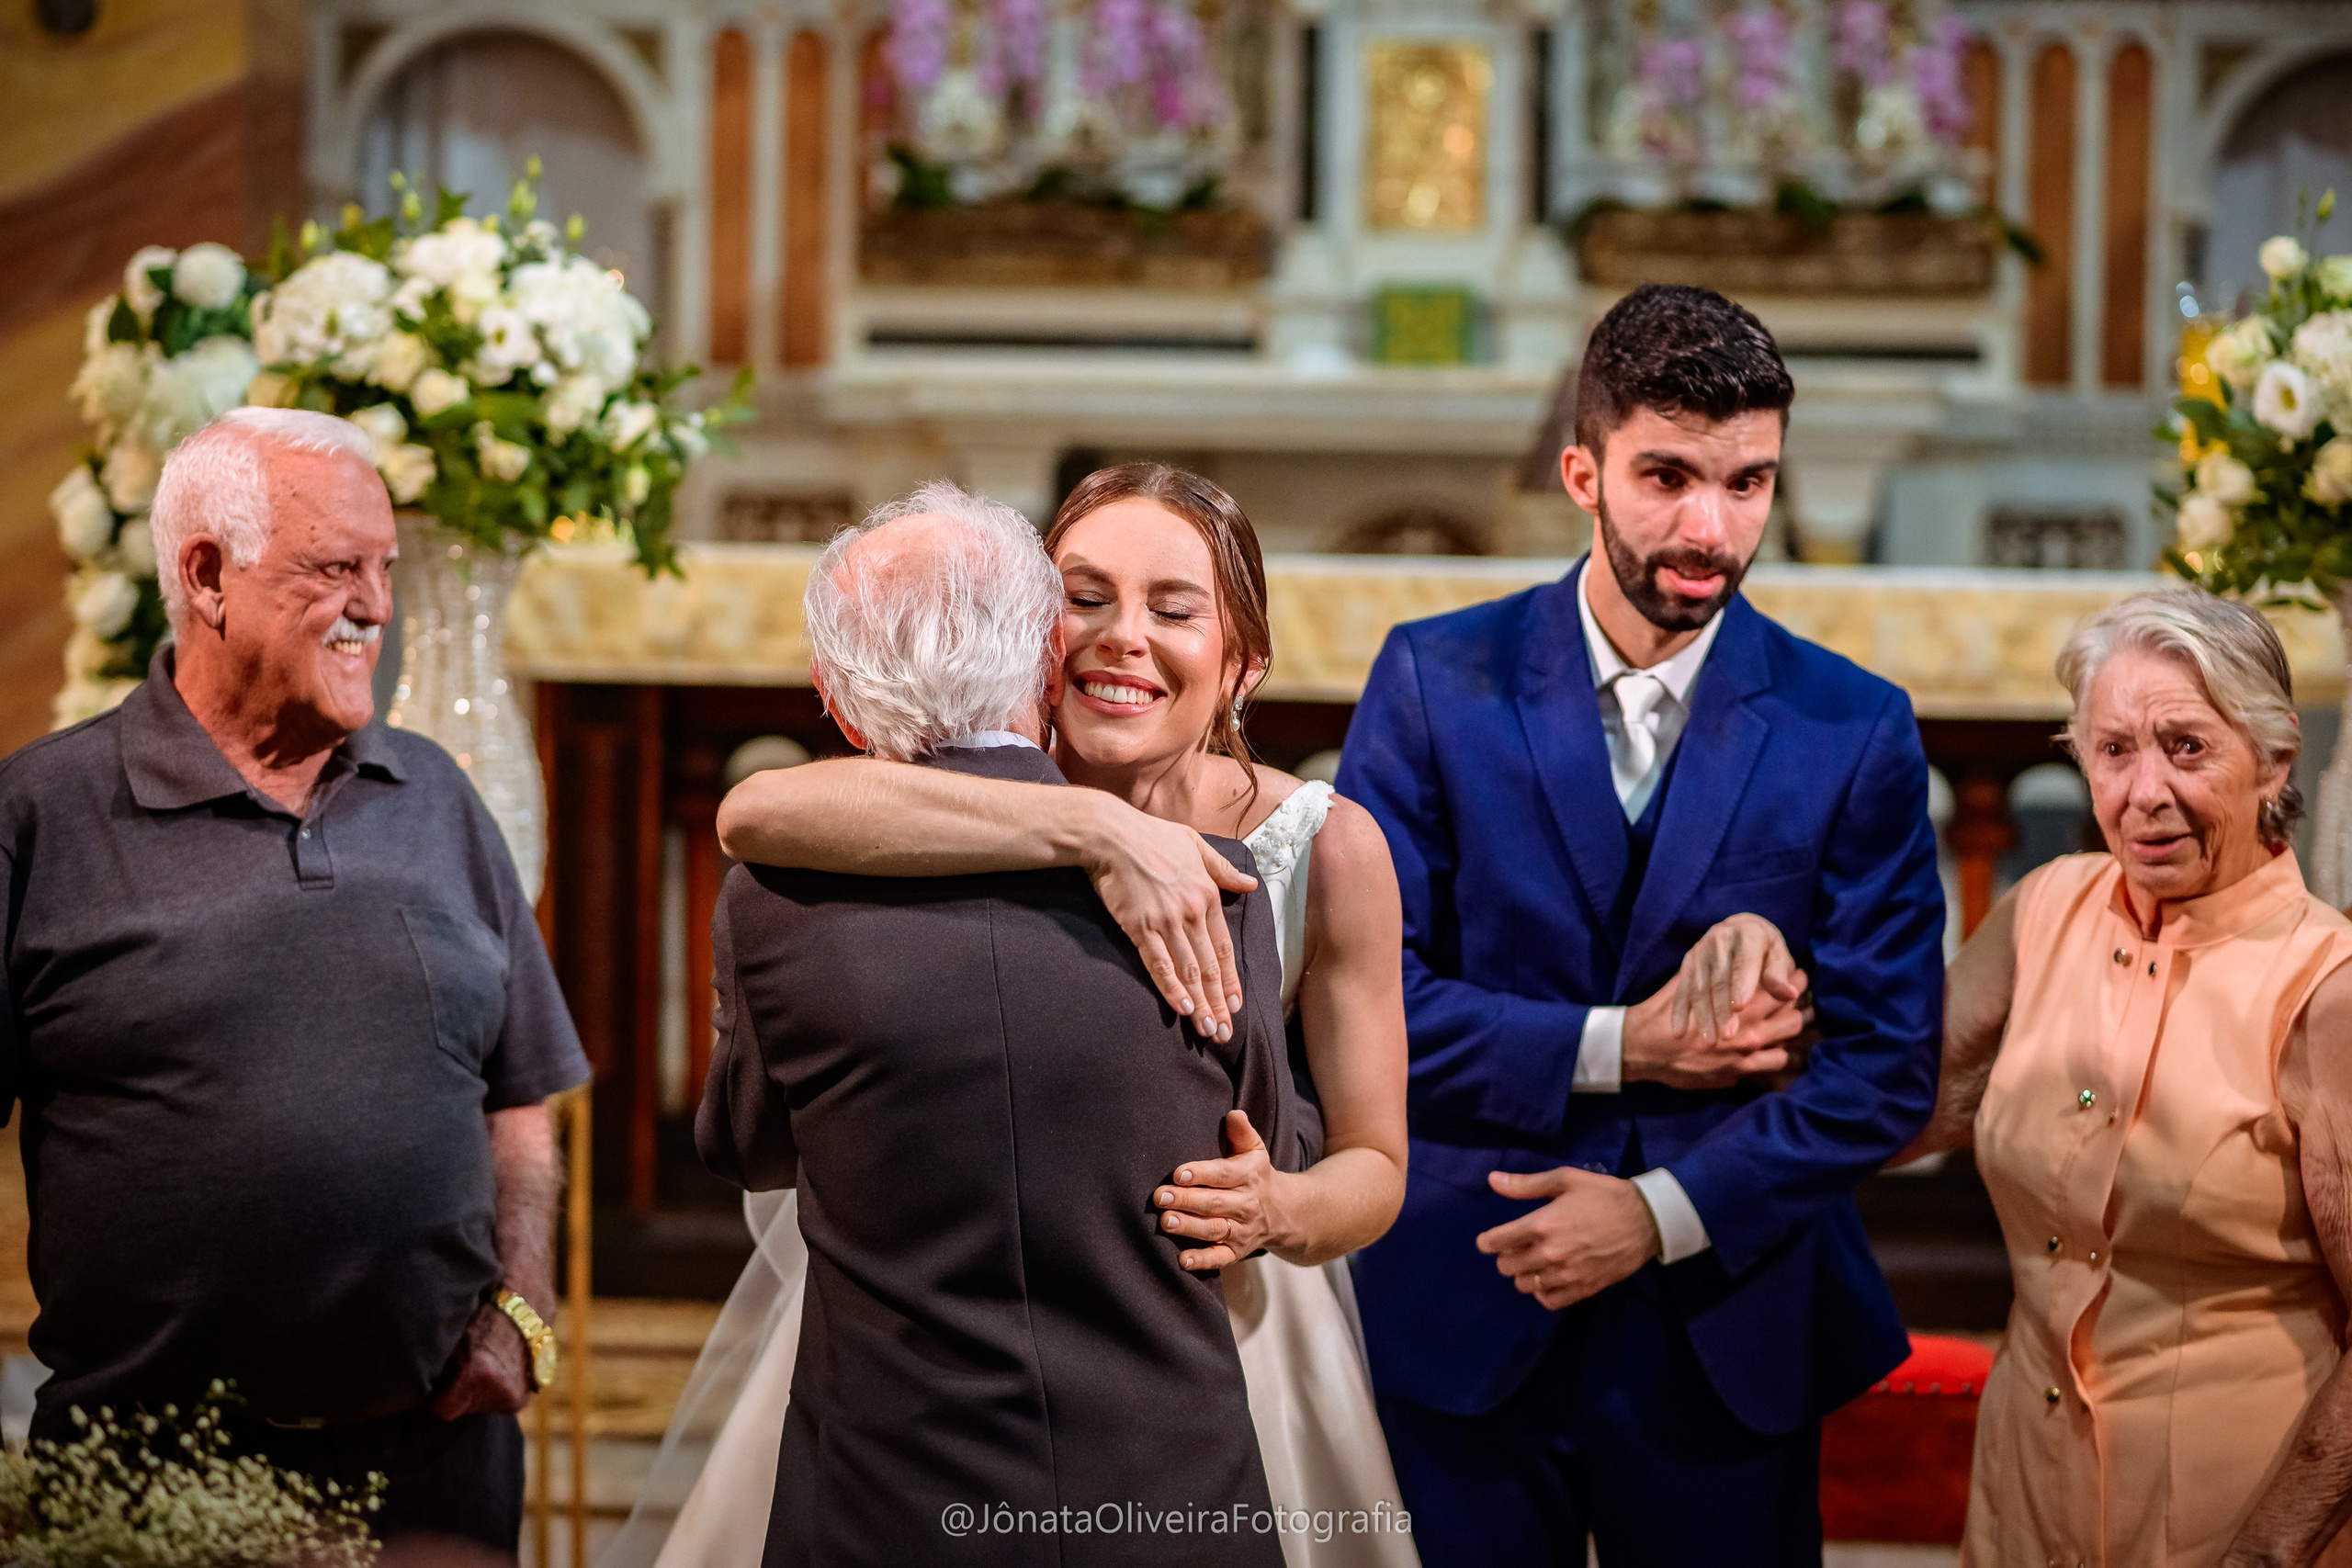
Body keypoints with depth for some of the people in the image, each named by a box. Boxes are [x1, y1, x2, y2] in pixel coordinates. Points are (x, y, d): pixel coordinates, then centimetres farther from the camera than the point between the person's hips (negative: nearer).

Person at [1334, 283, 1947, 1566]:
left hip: (1728, 1345, 0)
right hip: (1457, 1321, 0)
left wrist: (1664, 1213, -13)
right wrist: (1614, 1050, -13)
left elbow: (1885, 1066, -4)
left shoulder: (1854, 732, -1)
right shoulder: (1436, 682, -1)